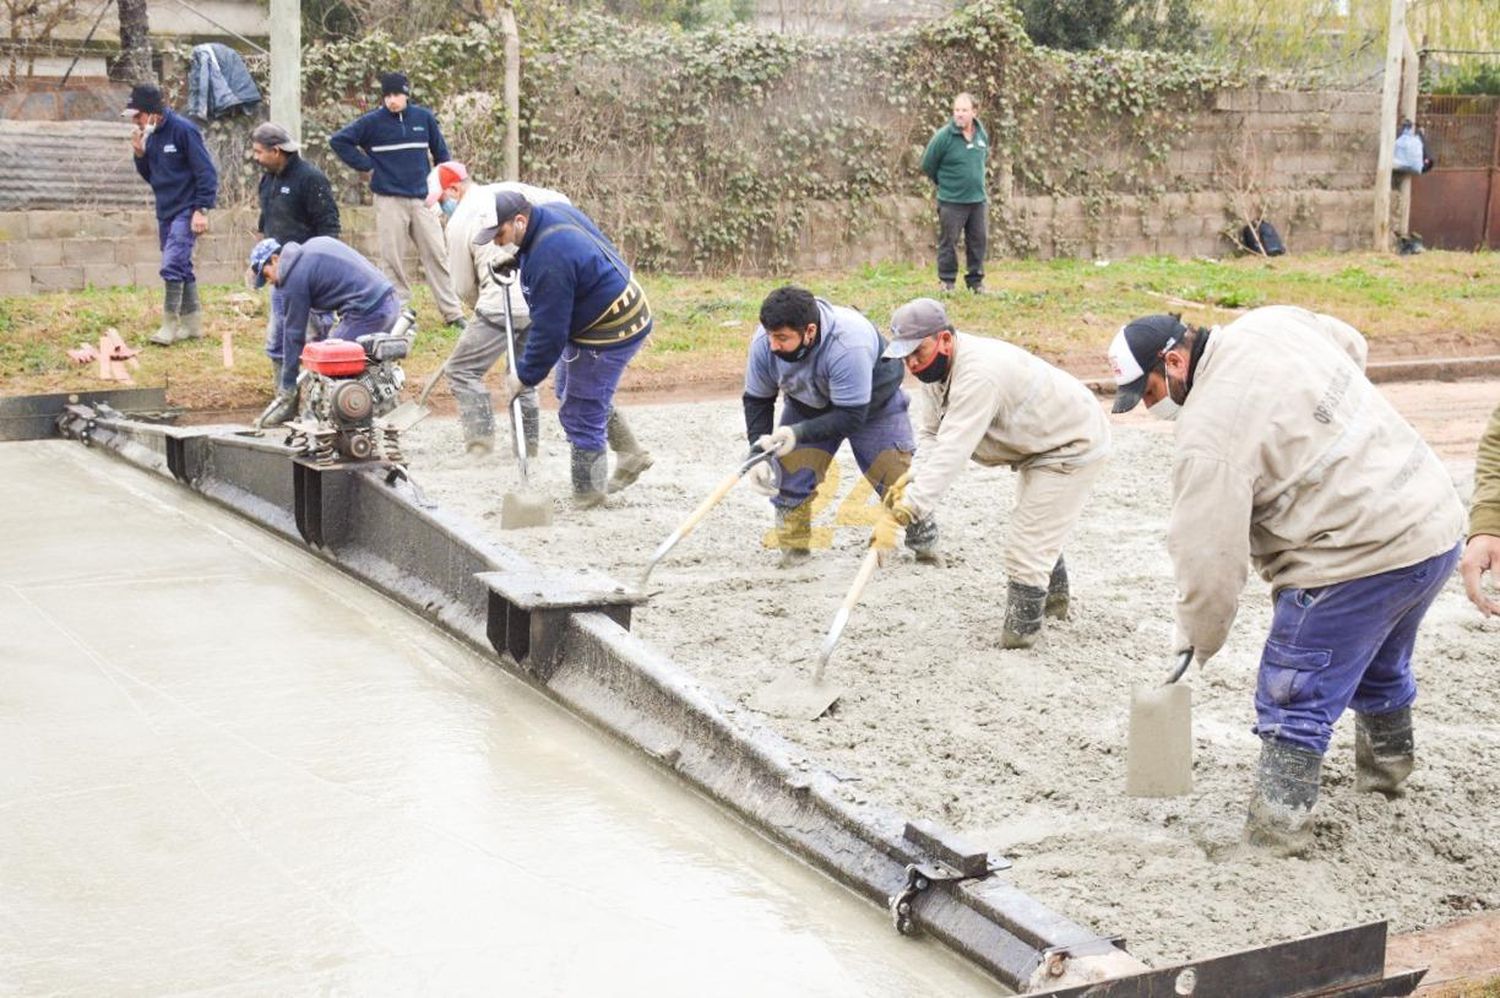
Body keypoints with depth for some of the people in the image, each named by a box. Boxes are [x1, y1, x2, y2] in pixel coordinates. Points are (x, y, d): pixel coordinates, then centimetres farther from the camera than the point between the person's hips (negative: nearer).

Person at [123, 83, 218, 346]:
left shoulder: (183, 130, -14)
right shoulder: (150, 136, 10)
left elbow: (206, 171, -15)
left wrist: (202, 210, -19)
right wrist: (140, 154, -1)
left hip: (186, 212, -8)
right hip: (165, 212, 8)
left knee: (172, 265, -16)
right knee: (181, 267, 12)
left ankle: (170, 323, -11)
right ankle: (192, 324, 19)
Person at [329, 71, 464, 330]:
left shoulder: (424, 118, 5)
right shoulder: (372, 122, -3)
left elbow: (440, 151, 15)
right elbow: (338, 140, -1)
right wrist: (366, 166, -4)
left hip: (421, 199, 2)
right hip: (389, 201, -2)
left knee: (437, 255, 1)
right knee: (393, 260, 0)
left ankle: (453, 312, 4)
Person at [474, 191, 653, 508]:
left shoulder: (550, 260, -32)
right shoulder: (554, 212, -2)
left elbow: (550, 331, -26)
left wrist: (525, 375, -14)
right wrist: (518, 260, 12)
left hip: (608, 336, -11)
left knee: (581, 414, 0)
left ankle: (587, 493, 14)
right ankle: (630, 454, 33)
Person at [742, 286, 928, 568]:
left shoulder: (849, 345, -43)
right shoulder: (763, 342, -28)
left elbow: (851, 417, -37)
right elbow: (757, 399, -12)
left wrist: (799, 433, -47)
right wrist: (759, 452, -23)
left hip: (873, 404, -4)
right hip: (807, 404, 4)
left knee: (894, 471, -7)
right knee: (789, 469, -9)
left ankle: (923, 536, 18)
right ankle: (793, 547, 7)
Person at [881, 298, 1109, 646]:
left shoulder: (978, 374, -39)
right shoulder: (934, 368, -7)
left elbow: (952, 451, -44)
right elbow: (931, 433, -6)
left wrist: (911, 506, -48)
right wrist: (913, 477, -26)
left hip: (1073, 448, -11)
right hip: (1039, 445, 11)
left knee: (1026, 546, -10)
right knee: (1038, 530, 29)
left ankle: (1021, 629, 9)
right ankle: (1054, 600, 53)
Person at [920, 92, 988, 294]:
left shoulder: (982, 134, 4)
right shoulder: (944, 136, -13)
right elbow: (928, 165, -3)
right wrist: (944, 183, 8)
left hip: (978, 199, 5)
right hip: (951, 201, -5)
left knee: (979, 241, 9)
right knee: (948, 242, 1)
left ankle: (976, 280, 21)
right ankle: (947, 282, 11)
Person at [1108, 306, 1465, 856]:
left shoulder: (1208, 436, -20)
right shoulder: (1272, 321, 3)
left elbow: (1209, 555, -17)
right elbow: (1351, 346, 24)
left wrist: (1198, 637, -2)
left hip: (1360, 558, -10)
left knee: (1295, 699, 3)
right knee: (1382, 666, 33)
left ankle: (1281, 820, 9)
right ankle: (1387, 761, 54)